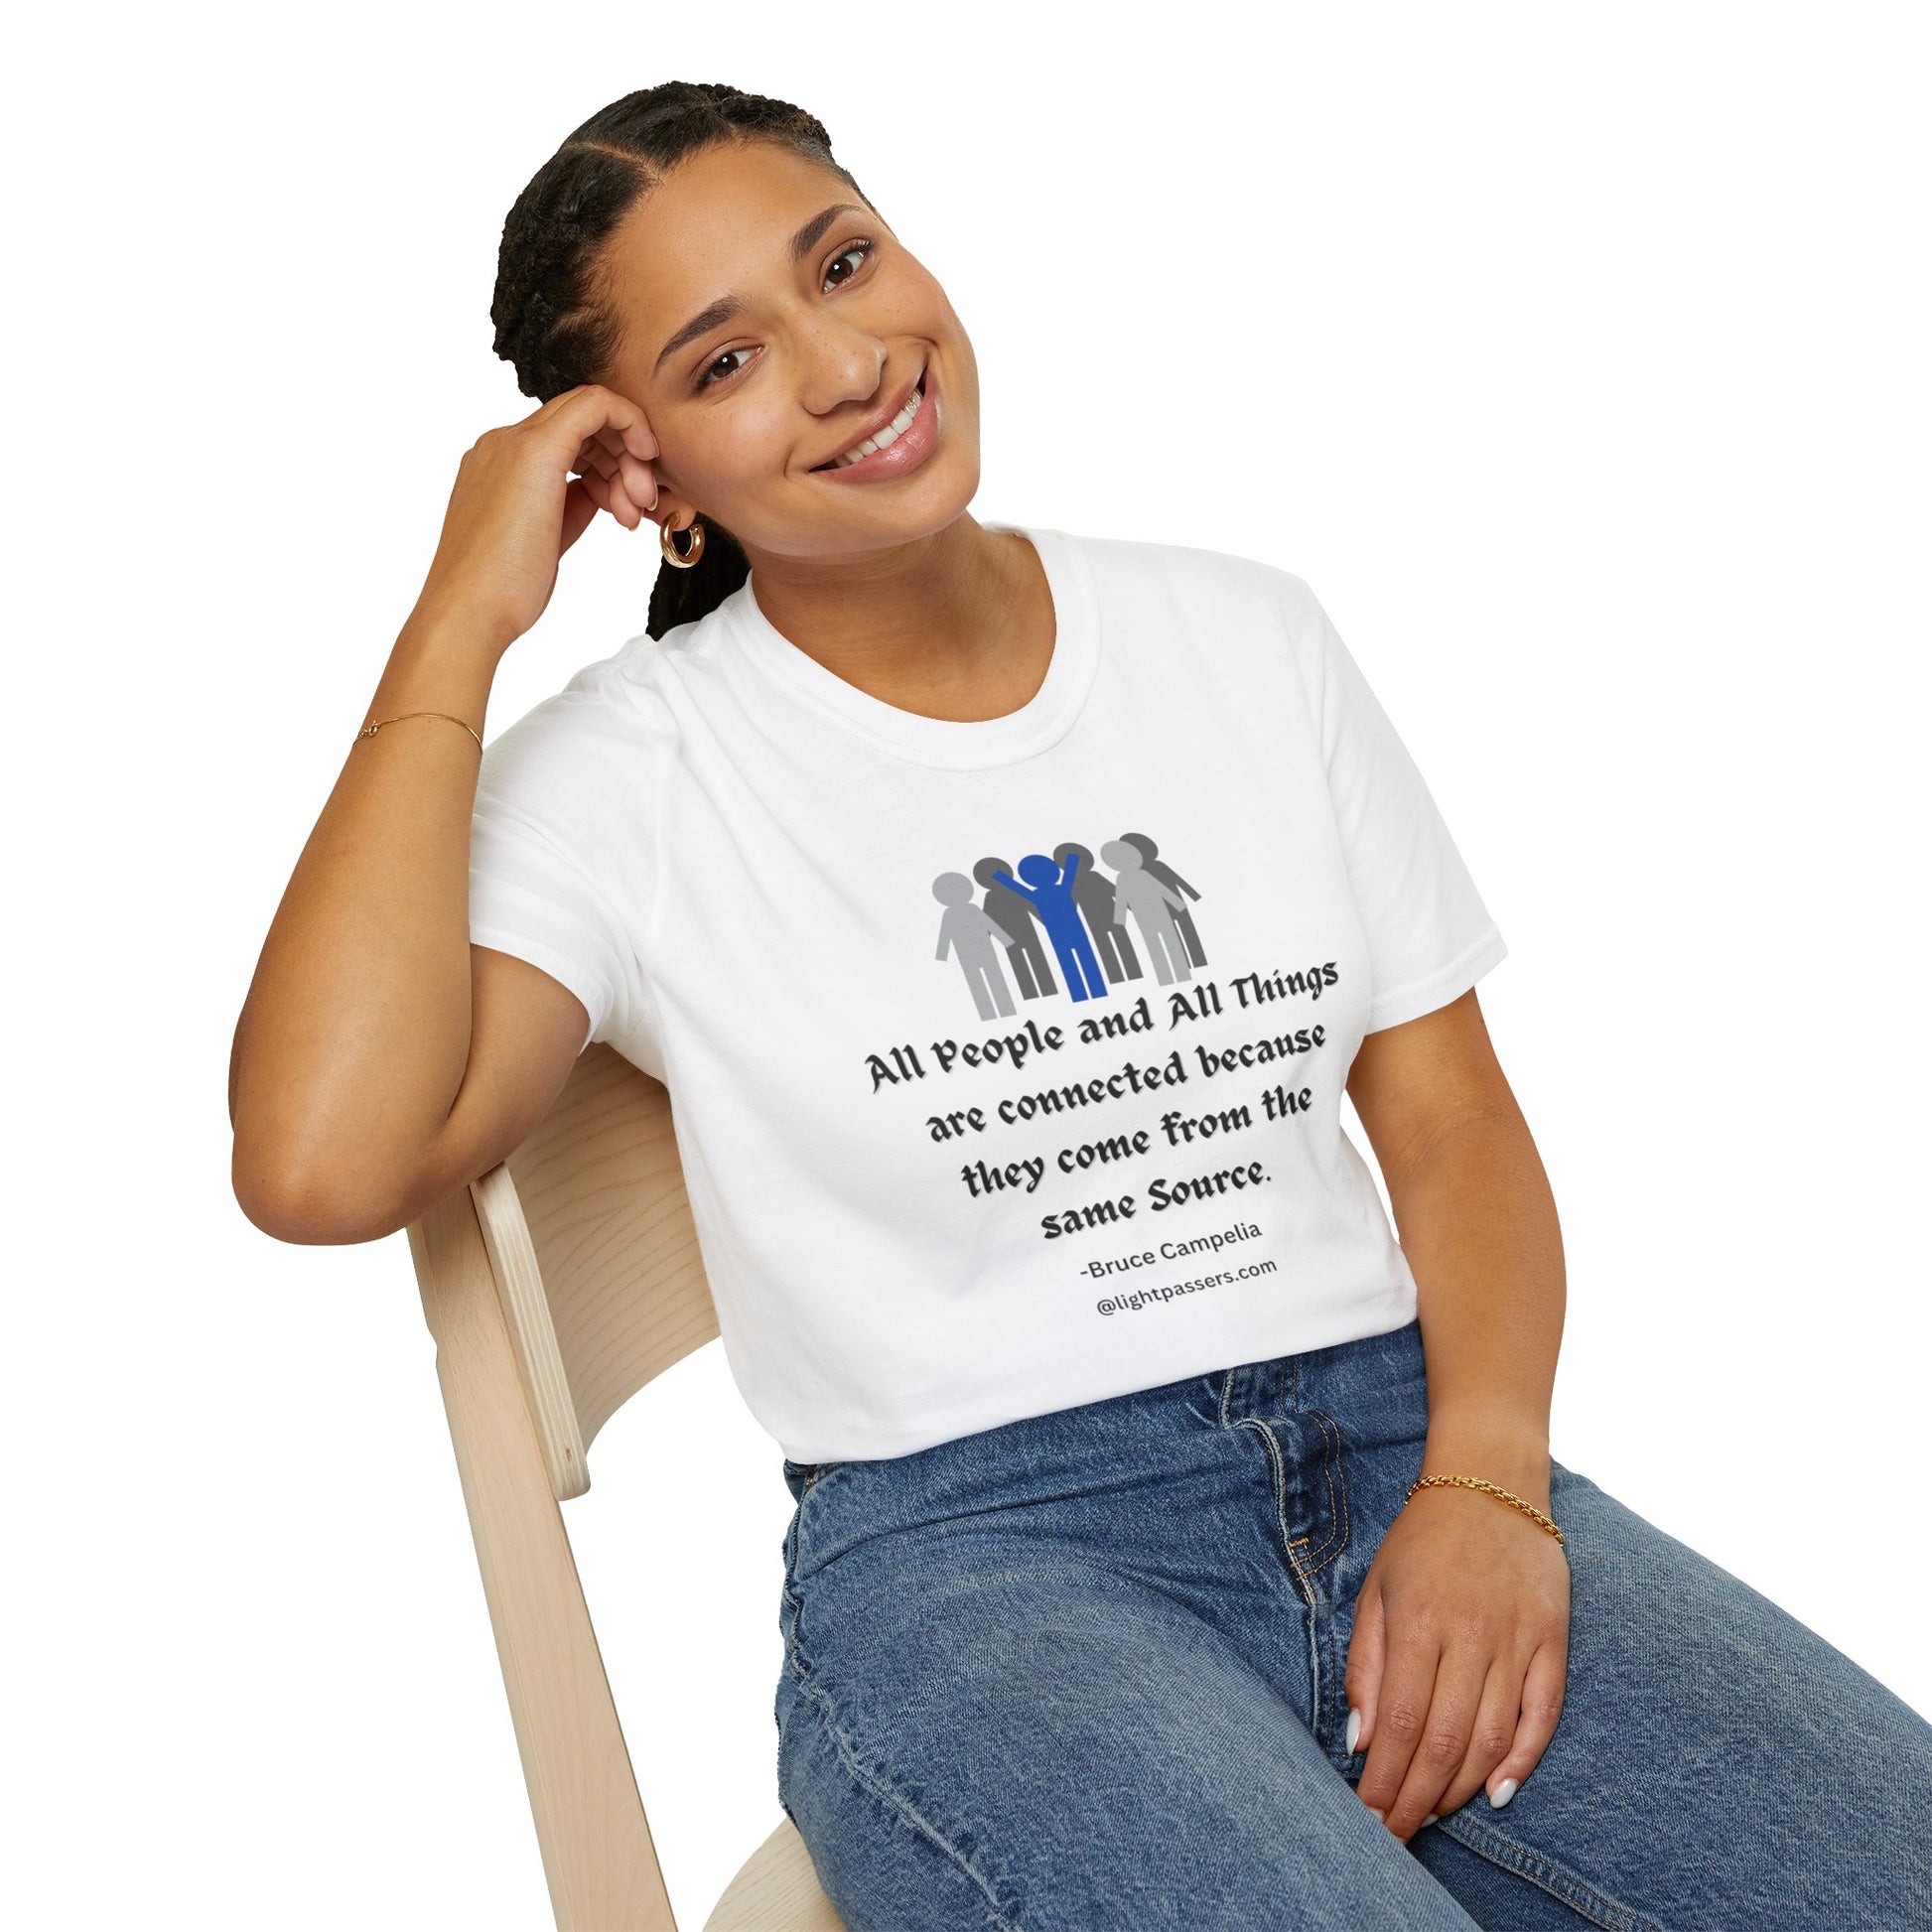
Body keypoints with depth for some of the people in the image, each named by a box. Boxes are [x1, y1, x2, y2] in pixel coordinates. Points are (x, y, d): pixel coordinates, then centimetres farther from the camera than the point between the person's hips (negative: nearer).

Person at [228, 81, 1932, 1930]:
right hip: (967, 1552, -3)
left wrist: (1485, 1482, -8)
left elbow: (1452, 1117, 11)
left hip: (1399, 1448, 4)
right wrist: (460, 622, -11)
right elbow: (321, 1163, -18)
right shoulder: (629, 773, -1)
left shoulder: (1245, 635, 11)